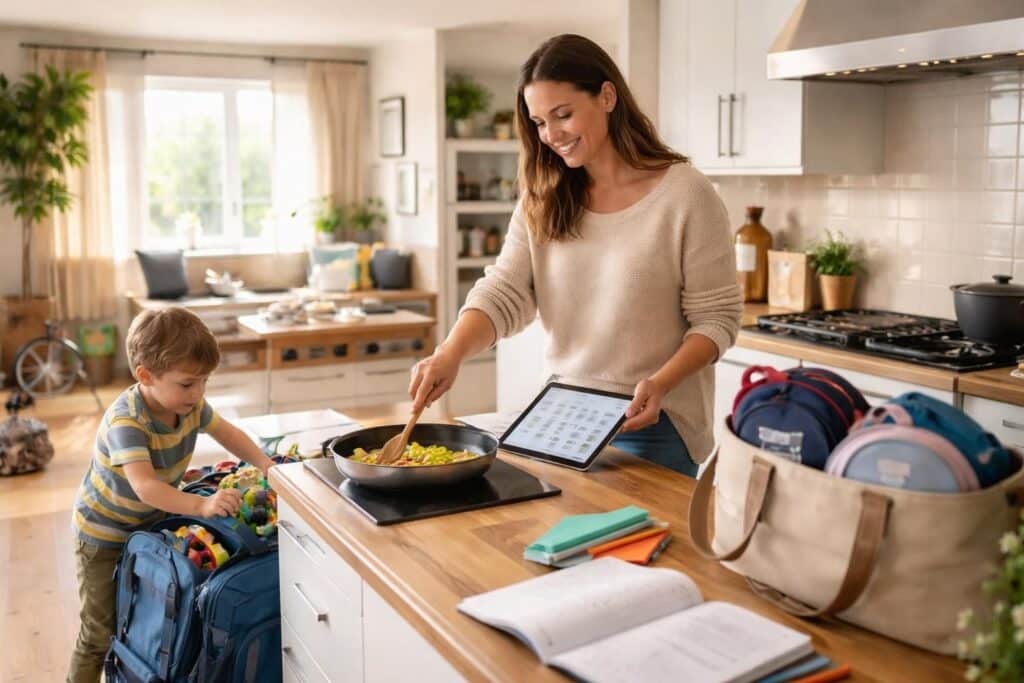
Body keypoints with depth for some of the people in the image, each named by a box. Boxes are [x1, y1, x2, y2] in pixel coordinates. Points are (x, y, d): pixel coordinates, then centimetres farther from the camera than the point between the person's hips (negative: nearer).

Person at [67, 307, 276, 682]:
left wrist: (267, 465, -12)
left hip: (151, 523, 7)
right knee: (102, 631, 1)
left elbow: (226, 432, 3)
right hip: (104, 534, -6)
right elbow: (144, 486, -46)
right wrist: (201, 505, -58)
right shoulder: (125, 422, -35)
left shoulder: (189, 404, -13)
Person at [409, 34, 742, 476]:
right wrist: (450, 354, -24)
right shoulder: (542, 201, 3)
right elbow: (503, 293, -6)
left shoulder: (684, 194, -12)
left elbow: (716, 318, -10)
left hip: (654, 424, -4)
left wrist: (659, 383, -25)